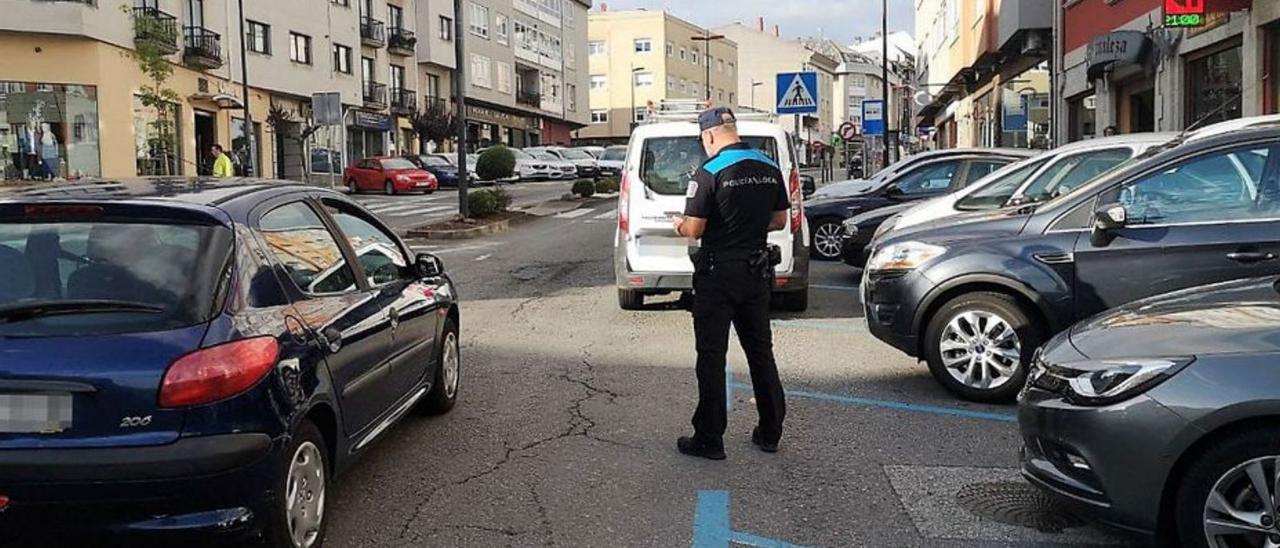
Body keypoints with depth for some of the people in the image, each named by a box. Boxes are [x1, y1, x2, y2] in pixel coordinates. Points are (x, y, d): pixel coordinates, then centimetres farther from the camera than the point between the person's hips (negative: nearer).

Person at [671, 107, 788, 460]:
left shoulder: (710, 172, -16)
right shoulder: (771, 169, 4)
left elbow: (694, 230, -17)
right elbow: (779, 221, 11)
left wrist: (679, 225, 5)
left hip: (718, 275, -6)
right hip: (757, 271, 6)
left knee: (712, 357, 3)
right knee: (761, 352, 15)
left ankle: (709, 439, 8)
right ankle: (770, 432, 23)